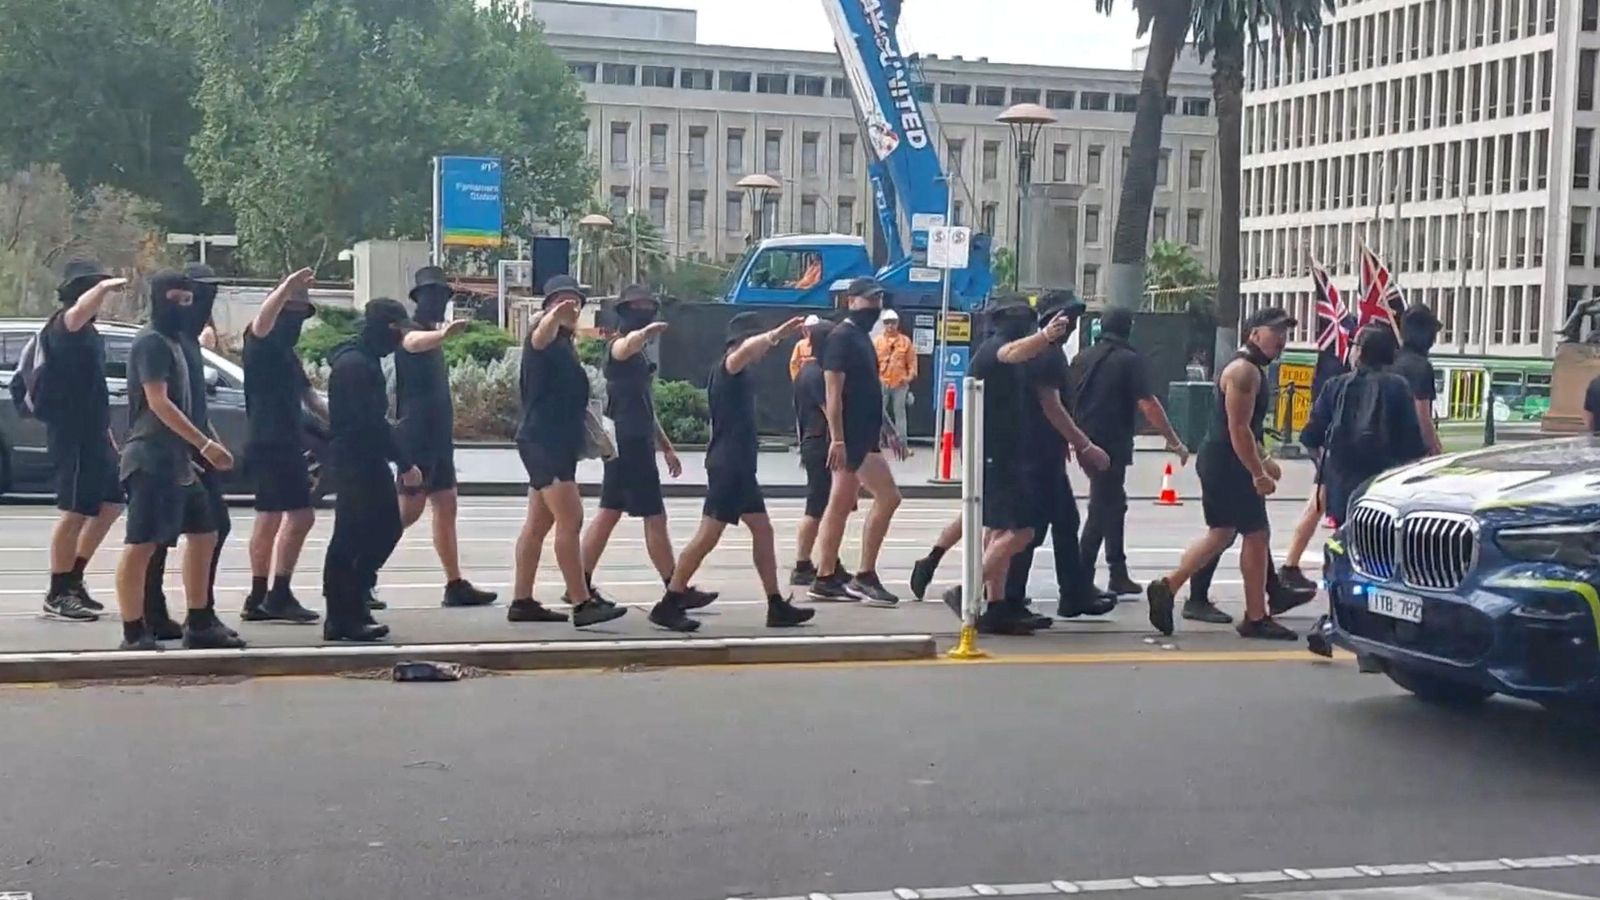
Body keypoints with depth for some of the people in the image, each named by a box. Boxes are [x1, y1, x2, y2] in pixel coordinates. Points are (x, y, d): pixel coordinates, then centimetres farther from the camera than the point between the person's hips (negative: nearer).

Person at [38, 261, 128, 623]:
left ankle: (73, 580, 20)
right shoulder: (63, 325, -11)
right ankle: (58, 595, 2)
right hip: (71, 433, -10)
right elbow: (79, 312, -40)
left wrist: (107, 433, 24)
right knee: (75, 512, -6)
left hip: (92, 432, 10)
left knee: (110, 504, 12)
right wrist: (104, 285, -36)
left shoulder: (89, 332, 19)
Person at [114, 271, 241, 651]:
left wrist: (193, 451, 21)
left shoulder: (170, 341, 19)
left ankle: (199, 624, 20)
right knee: (142, 544, -9)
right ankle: (134, 634, -8)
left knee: (203, 534, 13)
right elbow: (158, 402, -19)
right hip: (151, 460, -11)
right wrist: (206, 445, -22)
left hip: (174, 460, 11)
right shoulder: (152, 341, -10)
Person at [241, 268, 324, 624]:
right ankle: (278, 595, -11)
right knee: (301, 515, -14)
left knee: (270, 519, 12)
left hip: (285, 445, 10)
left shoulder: (288, 353, 20)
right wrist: (286, 289, -46)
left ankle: (260, 598, 17)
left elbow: (307, 394, 26)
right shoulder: (261, 344, -7)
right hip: (269, 444, -10)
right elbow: (262, 322, -31)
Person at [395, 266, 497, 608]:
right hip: (416, 435, -9)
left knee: (445, 507, 8)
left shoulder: (433, 338, 16)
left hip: (438, 436, 9)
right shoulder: (413, 332, -11)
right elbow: (412, 343, -40)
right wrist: (443, 334, -59)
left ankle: (455, 585, 10)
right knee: (410, 509, -9)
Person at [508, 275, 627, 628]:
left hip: (558, 443, 10)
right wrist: (553, 317, -56)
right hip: (542, 441, -10)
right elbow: (540, 337, -37)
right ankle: (582, 603, -16)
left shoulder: (564, 342, 18)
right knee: (570, 520, -14)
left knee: (538, 524, 11)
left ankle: (522, 602, 16)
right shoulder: (546, 336, -10)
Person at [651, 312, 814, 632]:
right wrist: (776, 334, -25)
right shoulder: (728, 367, -12)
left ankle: (777, 606, 15)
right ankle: (668, 606, -6)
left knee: (763, 531, 11)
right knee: (708, 535, -10)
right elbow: (747, 348, -35)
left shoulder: (737, 374, 17)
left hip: (740, 466, 10)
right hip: (727, 465, -10)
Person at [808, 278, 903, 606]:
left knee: (840, 506, 9)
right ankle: (865, 577, -8)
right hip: (851, 436, -10)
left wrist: (882, 430, 22)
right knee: (888, 497, -11)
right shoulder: (843, 336, -11)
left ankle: (826, 579, 11)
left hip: (863, 436, 10)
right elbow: (833, 391, -17)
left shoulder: (861, 336, 18)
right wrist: (837, 438, -23)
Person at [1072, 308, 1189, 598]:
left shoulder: (1082, 358, 11)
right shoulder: (1130, 360, -8)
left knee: (1112, 503, 17)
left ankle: (1118, 575, 19)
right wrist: (1174, 442, -11)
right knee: (1102, 508, -3)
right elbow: (1147, 404, -15)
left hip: (1087, 443, 7)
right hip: (1112, 445, -7)